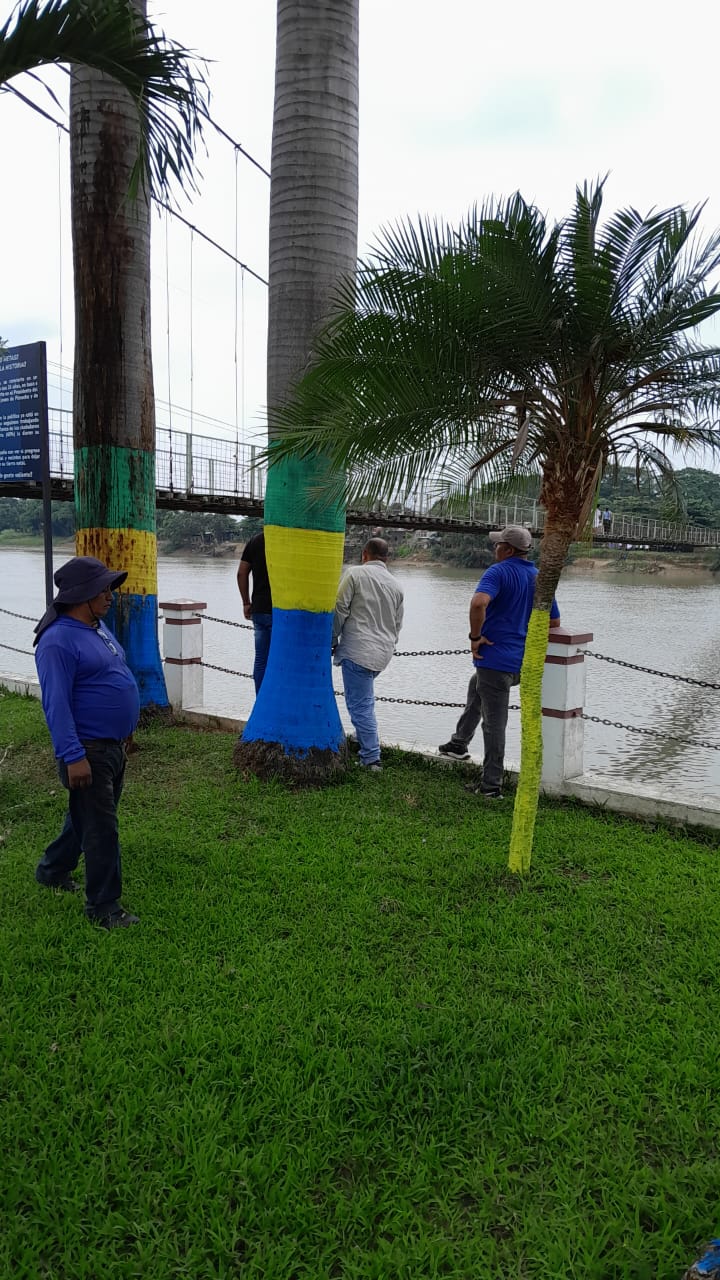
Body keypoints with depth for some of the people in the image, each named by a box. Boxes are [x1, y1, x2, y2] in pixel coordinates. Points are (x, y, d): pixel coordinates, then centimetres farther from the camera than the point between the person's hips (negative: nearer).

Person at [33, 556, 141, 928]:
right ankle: (103, 906, 14)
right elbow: (56, 704, -24)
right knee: (101, 828, 0)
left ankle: (53, 870, 44)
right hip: (89, 750, -10)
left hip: (113, 745, 10)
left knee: (86, 817, 24)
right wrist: (73, 756, -26)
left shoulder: (97, 626, 9)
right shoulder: (58, 641, -21)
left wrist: (125, 733, 22)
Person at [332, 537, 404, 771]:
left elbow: (339, 609, -8)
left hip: (357, 650, -7)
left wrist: (333, 640, 3)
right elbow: (397, 625, 20)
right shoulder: (396, 586, 16)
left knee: (360, 705, -3)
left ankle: (372, 758, -1)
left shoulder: (354, 573, -3)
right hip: (382, 655, 7)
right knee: (364, 702, 20)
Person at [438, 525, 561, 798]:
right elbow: (554, 622, 15)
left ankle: (491, 786, 7)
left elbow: (478, 602, -32)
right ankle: (459, 743, 37)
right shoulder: (539, 578, 10)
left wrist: (475, 636, -19)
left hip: (496, 659, -8)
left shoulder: (498, 572, -12)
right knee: (476, 685, 32)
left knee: (494, 724, 0)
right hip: (524, 662, 8)